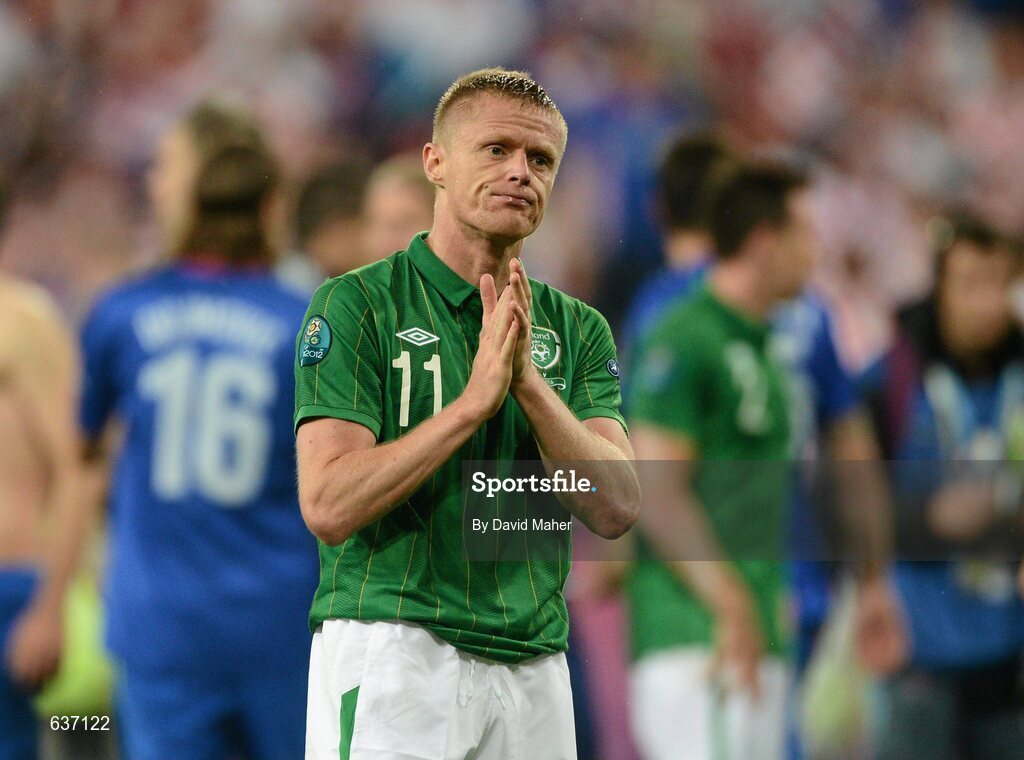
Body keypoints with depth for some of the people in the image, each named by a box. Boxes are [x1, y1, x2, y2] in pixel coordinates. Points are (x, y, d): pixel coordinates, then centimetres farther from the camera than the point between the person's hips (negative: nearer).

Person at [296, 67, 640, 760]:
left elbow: (616, 509, -2)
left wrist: (530, 383, -14)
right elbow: (329, 505, -13)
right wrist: (477, 398, -17)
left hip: (535, 668, 4)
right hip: (393, 650, -4)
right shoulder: (356, 304, -2)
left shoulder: (579, 330, 11)